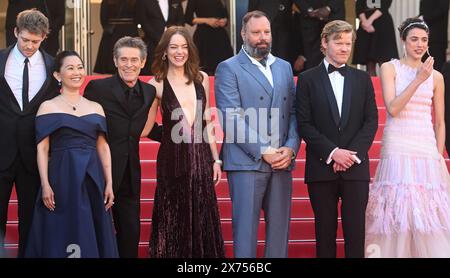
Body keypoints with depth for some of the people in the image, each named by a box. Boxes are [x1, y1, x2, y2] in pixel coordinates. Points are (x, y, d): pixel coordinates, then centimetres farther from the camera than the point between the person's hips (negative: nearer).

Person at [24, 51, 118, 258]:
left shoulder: (96, 108, 12)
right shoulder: (48, 107, 3)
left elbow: (103, 148, 11)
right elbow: (42, 149, -3)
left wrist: (109, 183, 3)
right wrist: (45, 185, -13)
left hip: (93, 179, 3)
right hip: (62, 178, -3)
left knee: (94, 235, 5)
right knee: (63, 235, -1)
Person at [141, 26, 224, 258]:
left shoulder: (201, 79, 6)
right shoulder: (157, 84, -3)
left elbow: (206, 122, 12)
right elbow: (144, 127, -2)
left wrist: (216, 159, 10)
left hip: (200, 157, 3)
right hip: (172, 159, -3)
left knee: (203, 223, 7)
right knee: (173, 224, 5)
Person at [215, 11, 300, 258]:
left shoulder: (284, 67, 17)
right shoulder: (229, 68, 0)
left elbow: (293, 113, 12)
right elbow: (231, 119, -10)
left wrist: (290, 148, -5)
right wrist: (264, 151, -15)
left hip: (281, 162, 5)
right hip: (247, 163, -5)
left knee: (280, 227, 7)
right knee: (246, 228, -2)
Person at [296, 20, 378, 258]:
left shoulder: (362, 79, 12)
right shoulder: (308, 79, 4)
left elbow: (371, 121, 5)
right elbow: (304, 124, -3)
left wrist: (352, 153, -9)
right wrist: (332, 152, -13)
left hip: (356, 167, 2)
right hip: (322, 167, -1)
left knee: (355, 231, 0)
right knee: (325, 231, 4)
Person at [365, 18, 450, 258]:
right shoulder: (389, 69, 4)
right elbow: (392, 109, -9)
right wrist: (418, 80, -12)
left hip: (427, 150, 2)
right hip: (398, 150, -2)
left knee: (429, 216, -2)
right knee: (396, 211, -6)